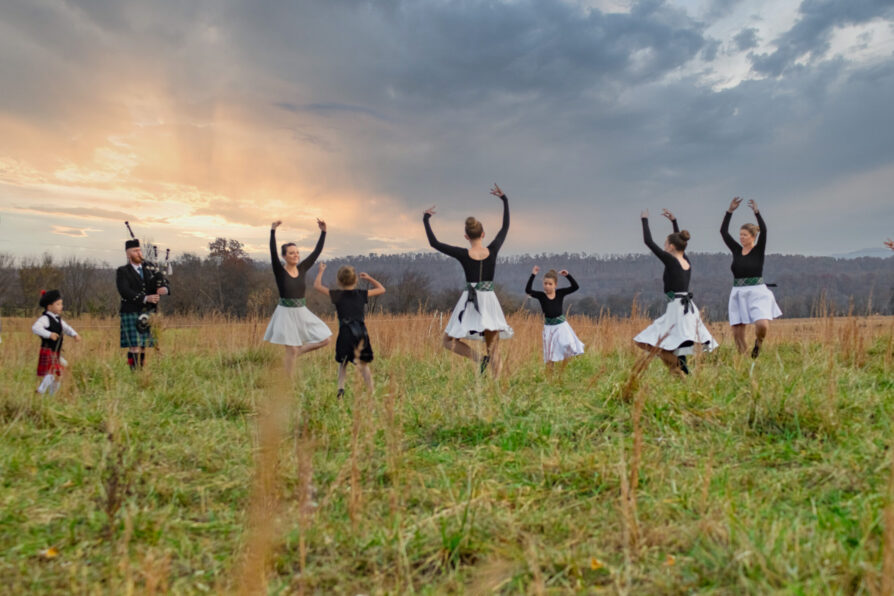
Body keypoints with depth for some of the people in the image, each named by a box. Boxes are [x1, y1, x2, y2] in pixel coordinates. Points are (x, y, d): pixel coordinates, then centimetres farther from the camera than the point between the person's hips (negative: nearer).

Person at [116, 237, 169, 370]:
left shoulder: (150, 268, 12)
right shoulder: (122, 272, 0)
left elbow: (166, 285, 8)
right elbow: (125, 292, -14)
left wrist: (165, 289, -18)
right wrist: (145, 298, -25)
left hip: (148, 314, 4)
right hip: (131, 314, -4)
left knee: (143, 346, 7)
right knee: (134, 346, -8)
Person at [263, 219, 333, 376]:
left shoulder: (303, 268, 5)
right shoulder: (280, 271, -8)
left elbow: (317, 252, 1)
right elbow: (273, 252, -24)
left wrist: (323, 231, -6)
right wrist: (273, 231, -35)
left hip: (302, 313, 6)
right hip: (286, 313, -6)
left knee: (325, 339, 2)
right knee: (292, 349, -5)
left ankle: (289, 357, 15)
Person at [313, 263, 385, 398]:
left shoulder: (337, 295, 3)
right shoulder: (362, 294, 8)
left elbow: (317, 286, 12)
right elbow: (381, 289, 22)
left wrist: (320, 272, 26)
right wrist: (369, 278, 32)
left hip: (345, 333, -1)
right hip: (362, 333, 1)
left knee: (343, 363, 17)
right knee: (364, 365, 11)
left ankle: (340, 387, -2)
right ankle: (371, 392, 4)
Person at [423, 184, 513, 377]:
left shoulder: (463, 254, -8)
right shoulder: (493, 250, -3)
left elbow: (434, 243, 0)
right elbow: (505, 225, 11)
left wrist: (426, 219, 11)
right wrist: (504, 199, 18)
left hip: (470, 302, -2)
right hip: (490, 301, 2)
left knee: (449, 341, 9)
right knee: (494, 348, 10)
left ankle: (479, 357, -16)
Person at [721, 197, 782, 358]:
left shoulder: (759, 250, 0)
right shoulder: (736, 250, 9)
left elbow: (764, 230, -15)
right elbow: (723, 231, 3)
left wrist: (756, 212, -21)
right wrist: (730, 210, -3)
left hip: (757, 293, -4)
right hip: (738, 294, 4)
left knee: (762, 325, -23)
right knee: (737, 334, -1)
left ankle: (758, 342, 12)